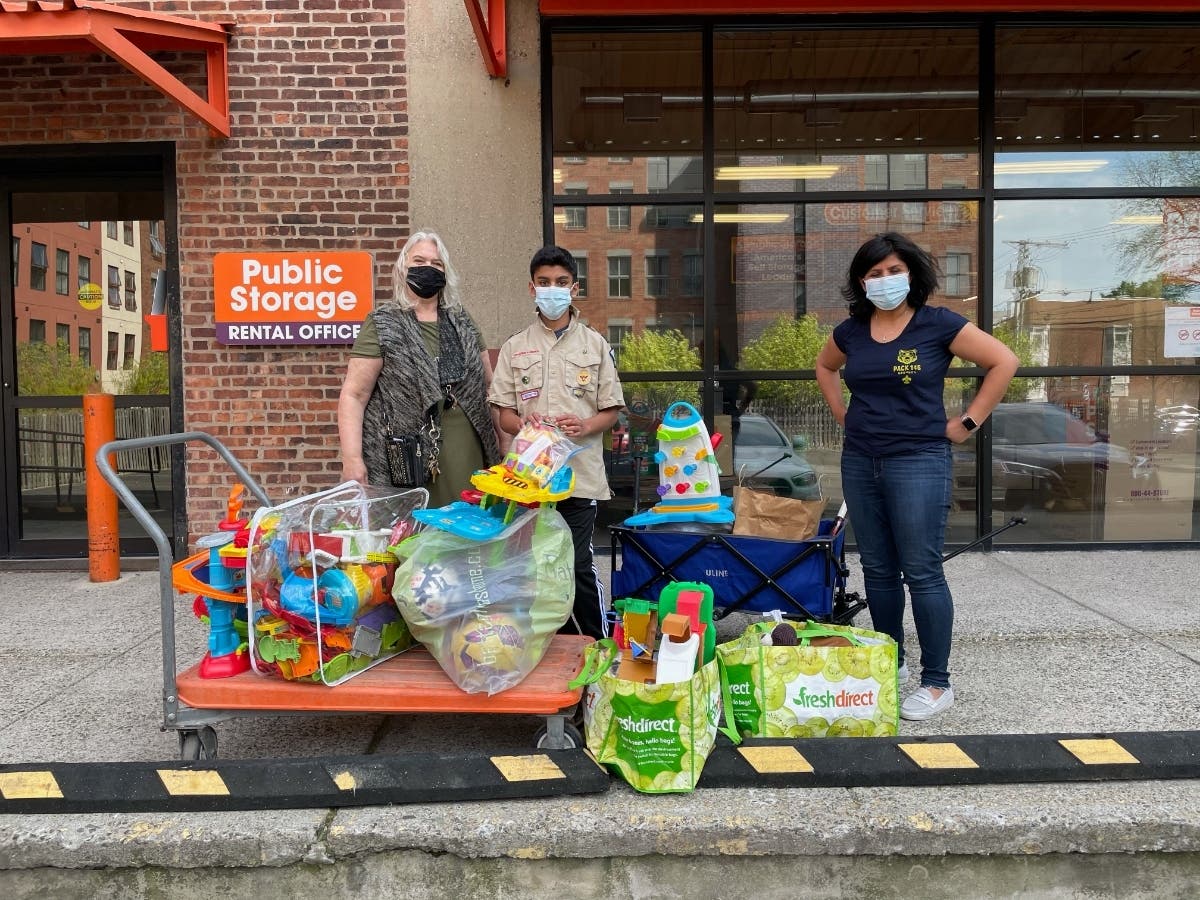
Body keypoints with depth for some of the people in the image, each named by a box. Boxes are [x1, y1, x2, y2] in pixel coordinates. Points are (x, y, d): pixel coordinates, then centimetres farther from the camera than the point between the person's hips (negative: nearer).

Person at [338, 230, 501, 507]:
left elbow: (489, 385, 17)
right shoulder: (382, 325, 0)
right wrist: (352, 460, -17)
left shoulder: (461, 322, 13)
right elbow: (353, 396, -5)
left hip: (468, 461, 4)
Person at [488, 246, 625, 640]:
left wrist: (585, 425, -13)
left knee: (578, 566, -3)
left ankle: (600, 647, 13)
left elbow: (611, 411, 8)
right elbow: (504, 414, 9)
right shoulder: (514, 348, 10)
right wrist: (522, 423, -14)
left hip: (580, 474, -2)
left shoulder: (595, 345, 8)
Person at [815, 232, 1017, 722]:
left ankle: (937, 683, 8)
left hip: (918, 461, -5)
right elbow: (824, 367, 26)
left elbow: (1004, 361, -6)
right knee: (877, 570, 13)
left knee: (922, 571, -3)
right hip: (859, 461, 5)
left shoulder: (937, 324, -6)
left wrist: (968, 423, -7)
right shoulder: (851, 330, 7)